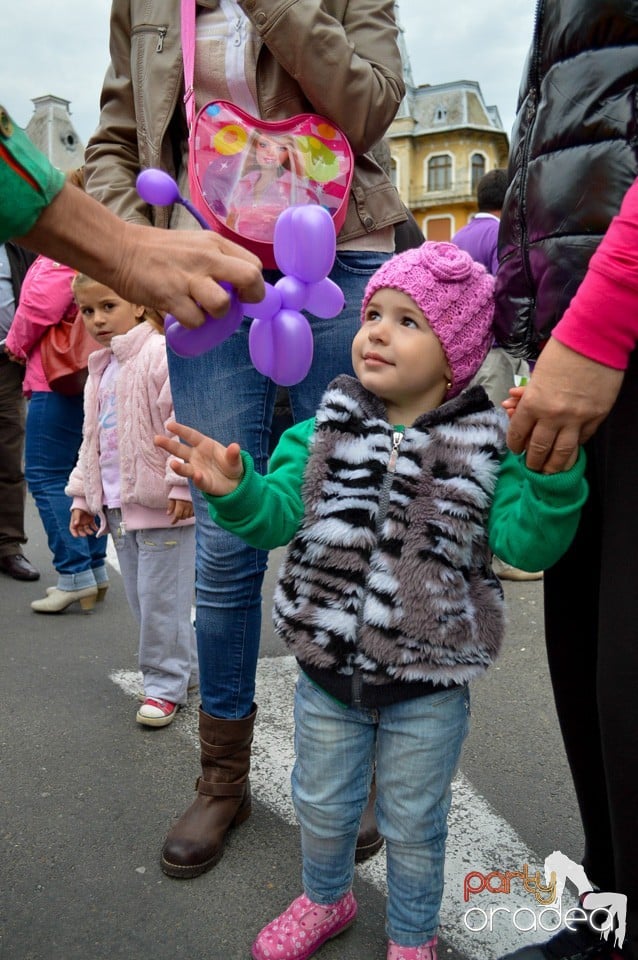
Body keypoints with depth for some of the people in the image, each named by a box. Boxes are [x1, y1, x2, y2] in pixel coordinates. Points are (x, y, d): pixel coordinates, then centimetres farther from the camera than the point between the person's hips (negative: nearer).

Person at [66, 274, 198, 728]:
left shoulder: (160, 354, -13)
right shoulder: (100, 369, 16)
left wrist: (183, 484, -22)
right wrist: (83, 497, 19)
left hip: (161, 503, -9)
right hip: (118, 505, 9)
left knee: (161, 598, -1)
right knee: (140, 597, 16)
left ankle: (166, 683, 16)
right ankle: (186, 665, 32)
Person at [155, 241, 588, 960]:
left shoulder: (484, 445, -11)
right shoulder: (328, 429, -5)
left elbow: (525, 540, -15)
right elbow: (280, 513, -7)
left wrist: (550, 468, -31)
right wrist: (235, 490, -27)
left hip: (428, 684, -2)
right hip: (327, 666, 3)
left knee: (412, 824, 20)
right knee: (321, 804, 25)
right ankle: (325, 900, 56)